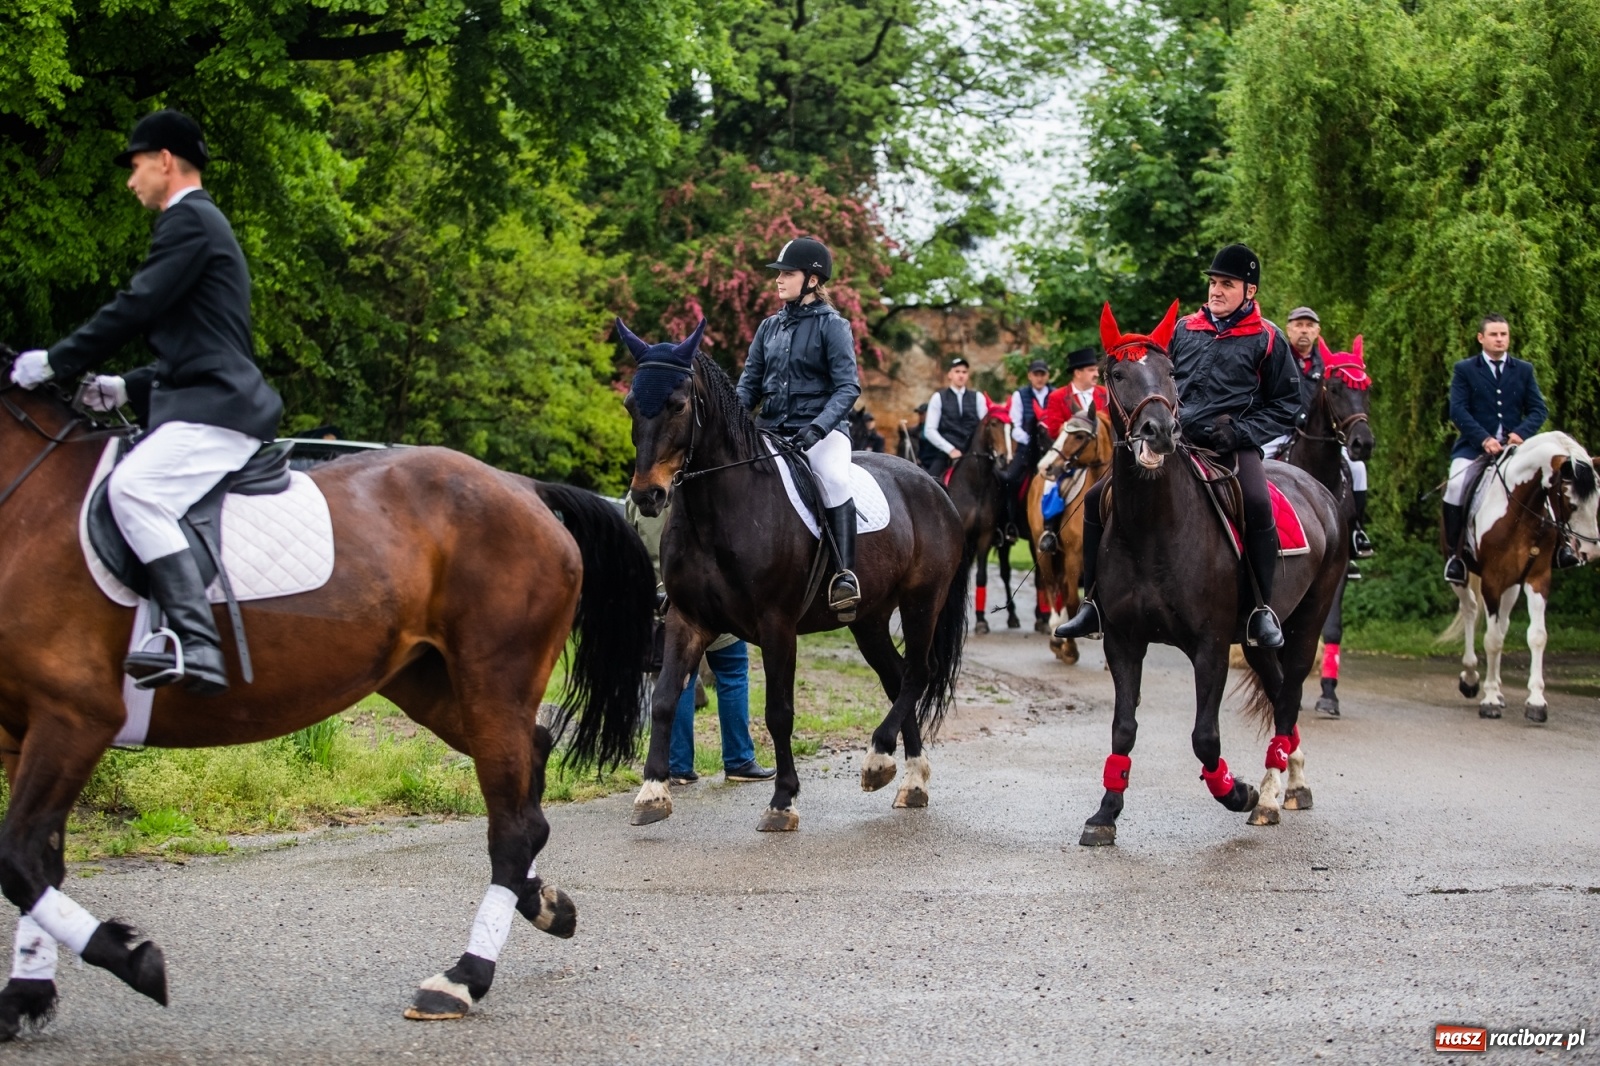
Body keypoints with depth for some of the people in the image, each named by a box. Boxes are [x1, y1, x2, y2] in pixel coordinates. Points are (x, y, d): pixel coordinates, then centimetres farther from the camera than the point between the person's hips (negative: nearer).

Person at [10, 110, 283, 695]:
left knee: (133, 488, -28)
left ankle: (198, 646, -37)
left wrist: (55, 362, -8)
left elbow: (136, 307, -14)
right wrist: (128, 388, 17)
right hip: (203, 401, 12)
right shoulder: (199, 225, 26)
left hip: (215, 407, -12)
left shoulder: (189, 219, -6)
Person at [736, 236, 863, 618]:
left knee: (833, 479, -34)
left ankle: (844, 579, -38)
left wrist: (817, 427, -26)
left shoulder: (831, 326, -3)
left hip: (822, 429, -6)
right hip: (770, 428, 6)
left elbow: (848, 387, -11)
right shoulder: (770, 327, 12)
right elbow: (750, 383, 13)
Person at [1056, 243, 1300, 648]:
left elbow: (1286, 405, 5)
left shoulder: (1267, 338, 3)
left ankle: (1263, 610, -24)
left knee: (1257, 504, -36)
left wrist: (1240, 430, -10)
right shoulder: (1184, 329, 13)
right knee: (1097, 498, -7)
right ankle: (1092, 605, 1)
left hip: (1232, 446, -4)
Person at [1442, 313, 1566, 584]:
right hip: (1475, 446, -2)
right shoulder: (1464, 369, 5)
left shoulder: (1524, 370, 14)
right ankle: (1454, 554, -17)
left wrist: (1522, 432, -15)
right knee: (1456, 485, -28)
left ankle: (1558, 543, -3)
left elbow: (1539, 409, 6)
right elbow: (1458, 410, -6)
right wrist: (1484, 439, -20)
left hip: (1515, 446, 2)